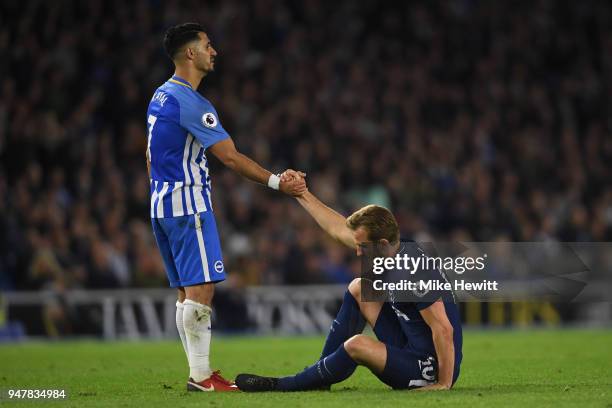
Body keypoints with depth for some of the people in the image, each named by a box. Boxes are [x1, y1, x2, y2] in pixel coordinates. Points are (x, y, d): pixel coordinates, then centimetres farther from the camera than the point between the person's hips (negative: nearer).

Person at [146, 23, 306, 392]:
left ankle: (199, 372, 11)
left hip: (162, 204, 10)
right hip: (188, 203, -10)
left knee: (188, 291, 10)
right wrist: (277, 182, -14)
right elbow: (231, 157, -18)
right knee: (201, 289, -10)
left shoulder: (161, 97, 15)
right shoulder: (189, 101, -16)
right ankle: (201, 376, -12)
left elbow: (151, 158, 22)